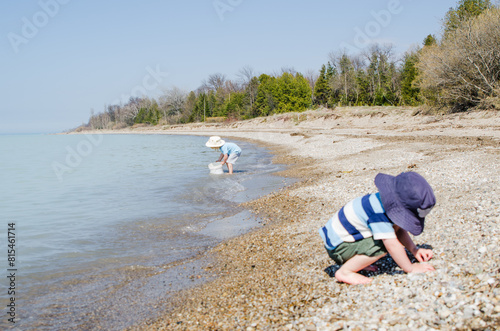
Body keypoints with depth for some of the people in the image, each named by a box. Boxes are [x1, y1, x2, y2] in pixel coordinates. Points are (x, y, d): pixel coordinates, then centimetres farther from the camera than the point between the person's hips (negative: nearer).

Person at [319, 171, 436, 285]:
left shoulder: (390, 202, -3)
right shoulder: (378, 212, -31)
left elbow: (399, 231, 10)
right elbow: (392, 244, -32)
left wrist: (414, 249, -1)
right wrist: (410, 268, -22)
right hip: (337, 246, -10)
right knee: (380, 247, -26)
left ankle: (350, 262, 10)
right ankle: (345, 272, -11)